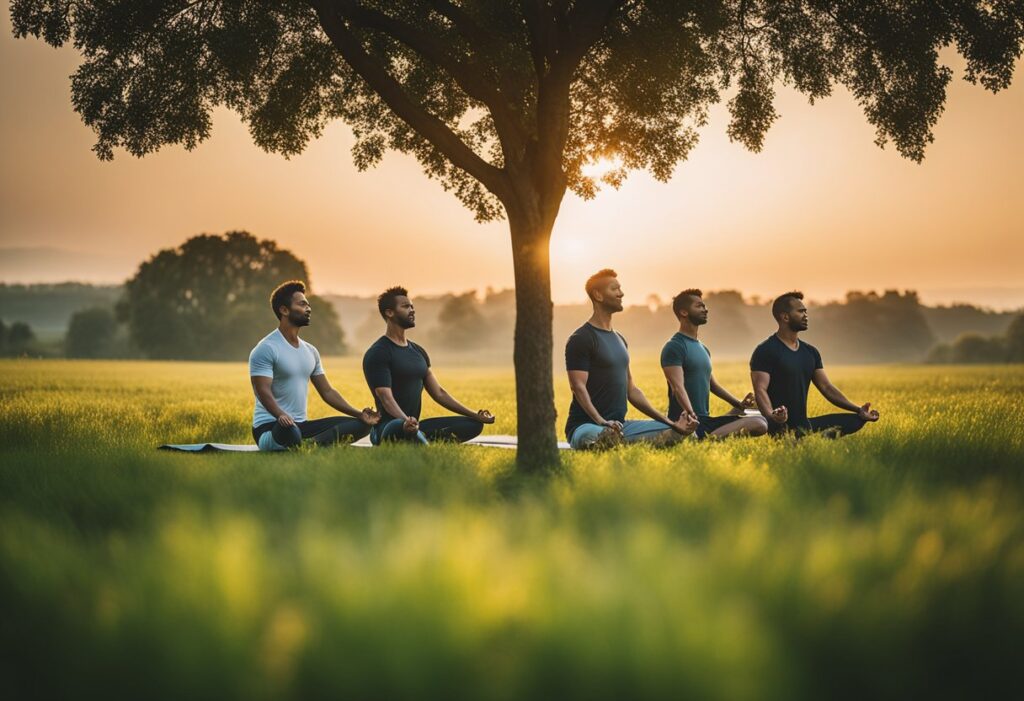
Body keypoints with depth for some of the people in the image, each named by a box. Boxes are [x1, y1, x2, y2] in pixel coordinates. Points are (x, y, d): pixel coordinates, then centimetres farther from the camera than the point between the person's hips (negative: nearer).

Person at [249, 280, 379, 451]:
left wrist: (359, 414, 4)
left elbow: (327, 391, 17)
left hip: (301, 425, 9)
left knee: (360, 424, -6)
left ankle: (310, 444, -25)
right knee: (290, 433, -45)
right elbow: (263, 391, -20)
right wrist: (280, 415, -41)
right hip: (270, 426, -9)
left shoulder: (310, 351, 16)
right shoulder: (265, 349, -9)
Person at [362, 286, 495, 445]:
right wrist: (405, 421, -42)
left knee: (474, 424, -2)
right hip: (389, 429, -9)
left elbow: (438, 393, 18)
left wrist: (475, 415, 10)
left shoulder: (418, 351, 18)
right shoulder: (378, 354, -9)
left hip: (415, 426, 9)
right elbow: (386, 398, -21)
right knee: (409, 430, -45)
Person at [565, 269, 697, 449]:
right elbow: (578, 387, -15)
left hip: (619, 425, 9)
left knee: (677, 432, -7)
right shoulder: (580, 339, -5)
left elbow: (631, 390, 22)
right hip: (586, 425, -9)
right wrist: (602, 421, -30)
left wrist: (670, 423, 14)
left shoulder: (619, 339, 21)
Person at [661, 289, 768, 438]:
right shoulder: (674, 347, -6)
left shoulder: (703, 349, 24)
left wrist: (738, 404, 24)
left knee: (760, 424, -12)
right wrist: (691, 414, -33)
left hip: (705, 420, 10)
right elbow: (678, 387, -18)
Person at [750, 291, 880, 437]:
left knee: (856, 420, 0)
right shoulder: (765, 352, -9)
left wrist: (858, 409, 2)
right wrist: (771, 415, -40)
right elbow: (760, 390, -18)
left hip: (804, 424, 7)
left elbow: (827, 388, 14)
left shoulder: (810, 352, 15)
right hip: (781, 427, -7)